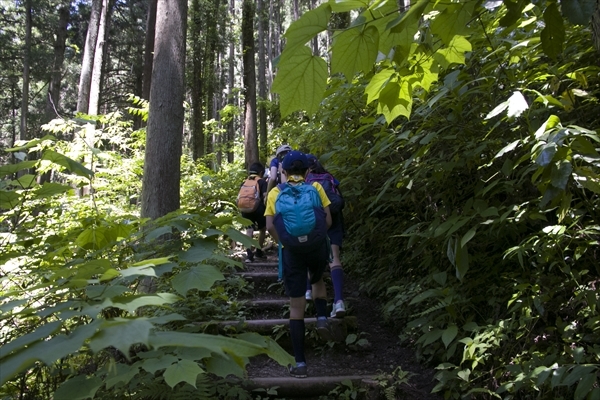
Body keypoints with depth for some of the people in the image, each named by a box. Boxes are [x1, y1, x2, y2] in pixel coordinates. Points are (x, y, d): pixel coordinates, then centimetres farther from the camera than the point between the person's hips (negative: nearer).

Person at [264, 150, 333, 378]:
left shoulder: (275, 192, 5)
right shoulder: (315, 187, 5)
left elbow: (270, 226, -2)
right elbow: (328, 220, 0)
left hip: (291, 251, -1)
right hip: (317, 246, 1)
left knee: (296, 306, 6)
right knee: (317, 281, 35)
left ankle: (300, 364, 7)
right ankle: (322, 319, 12)